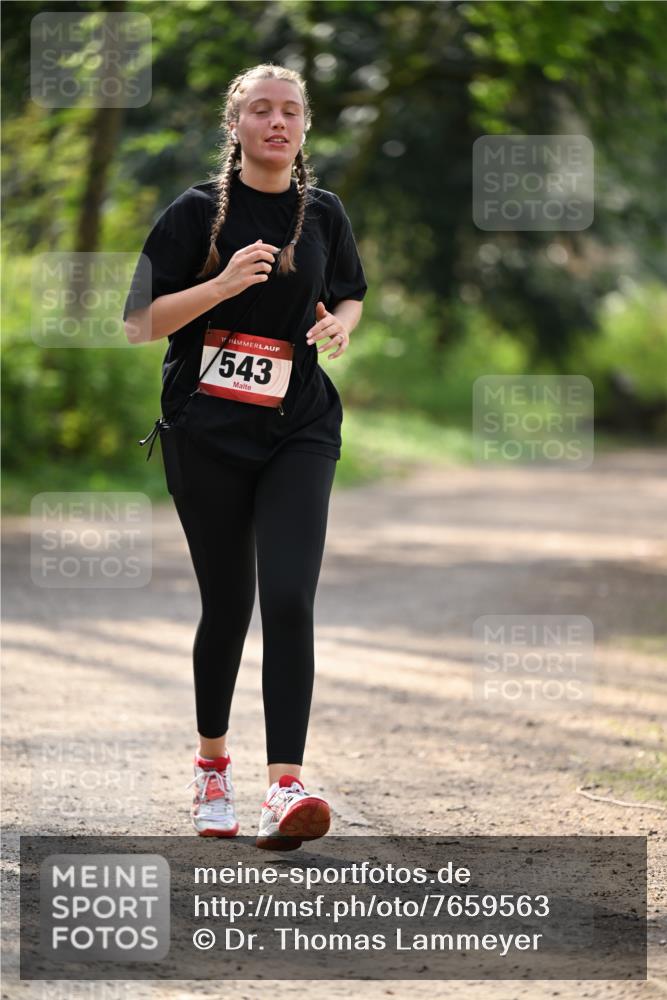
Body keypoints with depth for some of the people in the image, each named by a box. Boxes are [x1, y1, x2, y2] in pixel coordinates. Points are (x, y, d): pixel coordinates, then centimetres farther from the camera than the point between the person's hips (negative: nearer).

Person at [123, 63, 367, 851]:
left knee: (289, 600, -14)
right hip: (207, 429, -1)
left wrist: (341, 324, 0)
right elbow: (139, 324, -5)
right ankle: (211, 764, 28)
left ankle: (284, 789, -20)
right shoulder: (197, 211, -2)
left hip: (300, 429, 2)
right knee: (227, 602, 5)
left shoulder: (322, 211, 8)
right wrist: (222, 285, -19)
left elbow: (351, 295, 23)